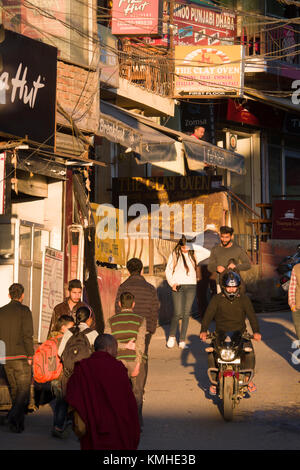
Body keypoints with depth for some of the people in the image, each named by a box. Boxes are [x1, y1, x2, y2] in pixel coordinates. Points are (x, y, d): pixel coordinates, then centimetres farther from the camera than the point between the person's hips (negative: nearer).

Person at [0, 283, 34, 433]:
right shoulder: (24, 311, -6)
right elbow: (27, 335, -13)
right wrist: (30, 356, -9)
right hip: (20, 357, -5)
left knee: (14, 390, 15)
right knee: (24, 391, -3)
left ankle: (18, 424, 17)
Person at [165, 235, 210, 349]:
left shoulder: (194, 254, 7)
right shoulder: (174, 254, 1)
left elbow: (207, 253, 1)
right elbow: (168, 270, 5)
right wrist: (172, 283, -8)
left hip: (191, 287, 2)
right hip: (178, 286, -2)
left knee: (186, 314, 2)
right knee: (178, 313, -8)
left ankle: (182, 341, 9)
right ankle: (171, 336, 16)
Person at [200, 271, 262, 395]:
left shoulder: (244, 299, 5)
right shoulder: (217, 299, 2)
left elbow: (252, 315, -6)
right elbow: (208, 314, -8)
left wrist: (256, 331, -24)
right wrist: (204, 330, -25)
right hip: (221, 334, 0)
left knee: (250, 354, -23)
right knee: (212, 355, -24)